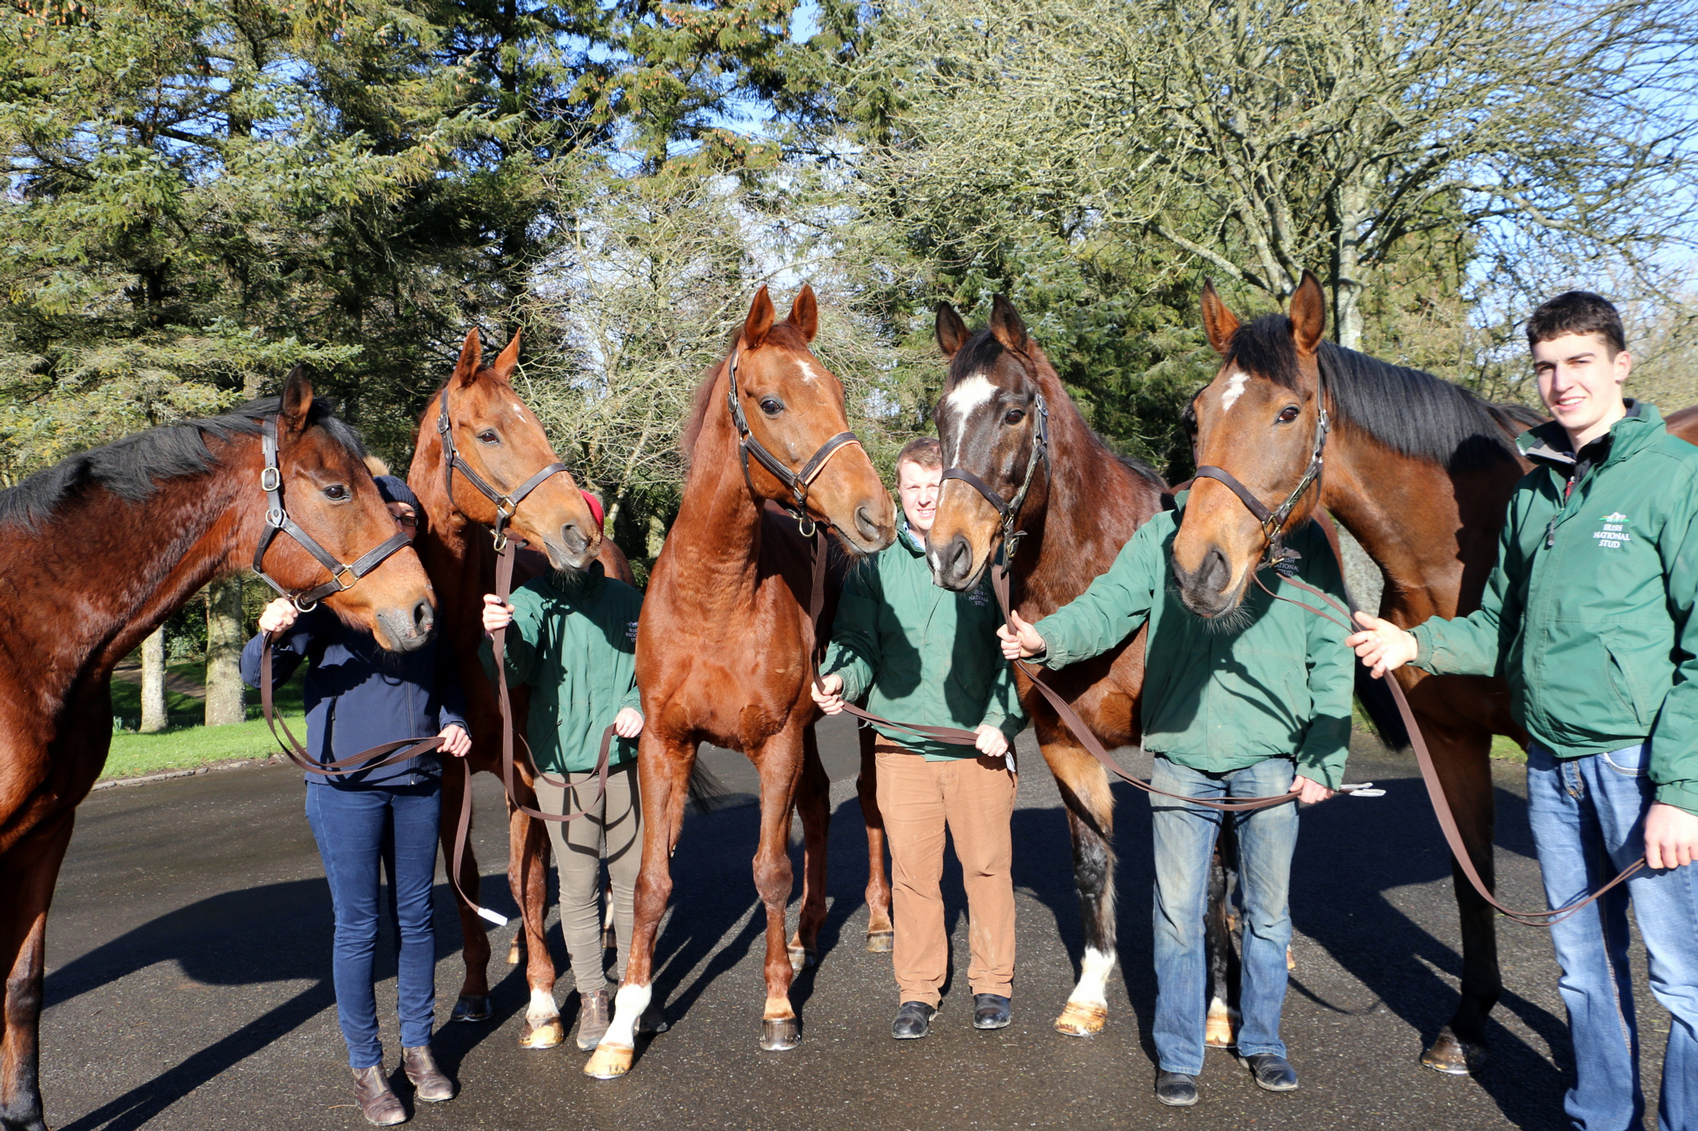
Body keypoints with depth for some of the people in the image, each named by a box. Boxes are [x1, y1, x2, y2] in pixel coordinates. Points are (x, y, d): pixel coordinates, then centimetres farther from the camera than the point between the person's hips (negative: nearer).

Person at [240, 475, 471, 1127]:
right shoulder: (327, 594, -8)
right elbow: (258, 676, -12)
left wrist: (452, 721, -3)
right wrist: (270, 636, -33)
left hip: (419, 783, 4)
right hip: (347, 787, -4)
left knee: (415, 915, 13)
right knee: (357, 927, 4)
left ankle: (418, 1047, 29)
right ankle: (365, 1066, 19)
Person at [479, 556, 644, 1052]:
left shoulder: (628, 601, 1)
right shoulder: (531, 602, -7)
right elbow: (513, 667, -24)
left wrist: (639, 704, -8)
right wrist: (499, 635, -46)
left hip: (626, 764, 2)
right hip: (562, 772, -2)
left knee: (633, 881, 12)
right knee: (578, 889, 7)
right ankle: (592, 997, 24)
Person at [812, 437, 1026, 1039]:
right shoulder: (874, 564, 3)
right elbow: (859, 642, 2)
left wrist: (1002, 718, -10)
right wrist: (840, 676, -20)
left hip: (980, 741, -1)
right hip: (902, 743, 1)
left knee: (988, 864, 10)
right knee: (912, 870, 6)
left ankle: (992, 983, 27)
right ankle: (917, 990, 21)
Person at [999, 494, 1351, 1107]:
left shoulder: (1304, 540, 3)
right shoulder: (1160, 535, 4)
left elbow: (1331, 655, 2)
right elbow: (1108, 605, -7)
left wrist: (1323, 760, -4)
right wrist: (1048, 637, -28)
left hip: (1272, 759, 0)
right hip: (1181, 758, 0)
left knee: (1268, 912, 15)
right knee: (1178, 913, 7)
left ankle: (1261, 1041, 34)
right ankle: (1178, 1055, 23)